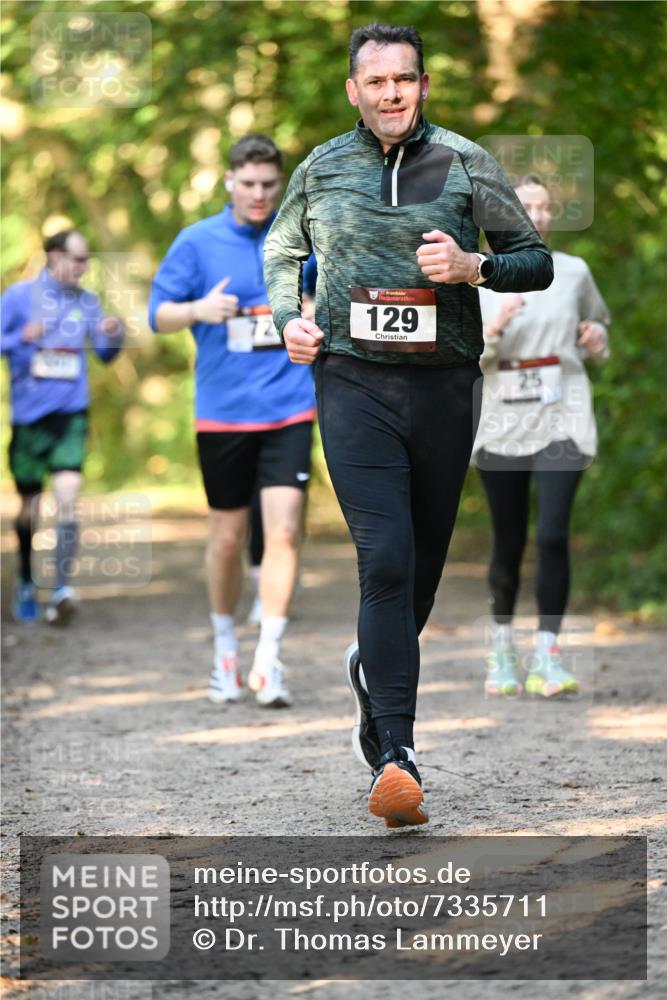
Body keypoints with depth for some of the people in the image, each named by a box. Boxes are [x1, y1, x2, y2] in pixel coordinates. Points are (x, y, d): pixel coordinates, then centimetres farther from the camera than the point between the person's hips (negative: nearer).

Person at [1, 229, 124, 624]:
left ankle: (63, 588, -21)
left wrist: (114, 333, -9)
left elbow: (105, 353, 12)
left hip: (71, 413, 1)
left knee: (68, 498, -17)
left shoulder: (87, 301, 7)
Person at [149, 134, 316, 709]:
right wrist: (198, 309, -18)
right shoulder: (197, 242, 1)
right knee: (228, 537, 9)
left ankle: (268, 661, -11)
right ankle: (225, 650, 28)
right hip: (222, 413, 0)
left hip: (289, 409, 0)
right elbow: (159, 315, 1)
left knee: (283, 532, -12)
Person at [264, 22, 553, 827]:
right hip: (353, 381, -1)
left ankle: (375, 666, 44)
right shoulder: (321, 170, 7)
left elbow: (538, 262, 6)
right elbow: (281, 250, 25)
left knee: (425, 563, 10)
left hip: (443, 385, 1)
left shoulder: (465, 165, 3)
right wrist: (289, 318, 6)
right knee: (385, 558, -16)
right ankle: (395, 756, -20)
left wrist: (474, 267, -13)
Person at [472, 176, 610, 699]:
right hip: (502, 424, 0)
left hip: (562, 421, 0)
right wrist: (492, 329, -22)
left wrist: (597, 340, 0)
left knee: (554, 534, -14)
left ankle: (547, 657, -9)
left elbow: (598, 323, 22)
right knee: (509, 542, 6)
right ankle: (502, 646, 27)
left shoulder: (574, 273, 5)